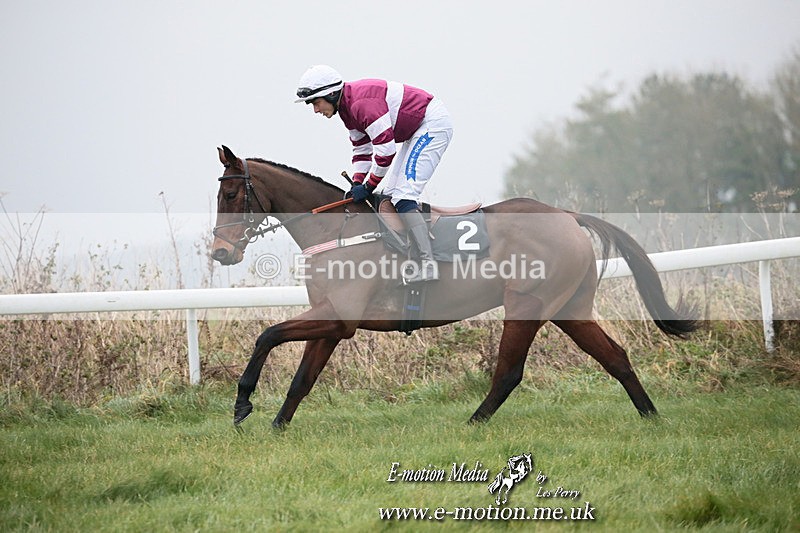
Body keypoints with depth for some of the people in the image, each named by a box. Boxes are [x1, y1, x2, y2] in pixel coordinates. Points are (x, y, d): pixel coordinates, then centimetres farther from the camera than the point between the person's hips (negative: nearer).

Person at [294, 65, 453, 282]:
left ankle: (428, 264, -26)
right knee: (391, 193, 11)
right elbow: (362, 148, 16)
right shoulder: (348, 107, 8)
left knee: (403, 195, -18)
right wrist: (357, 184, 4)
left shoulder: (362, 104, -25)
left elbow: (385, 149, -25)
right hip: (417, 130, 11)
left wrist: (368, 187, -16)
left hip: (433, 124, -11)